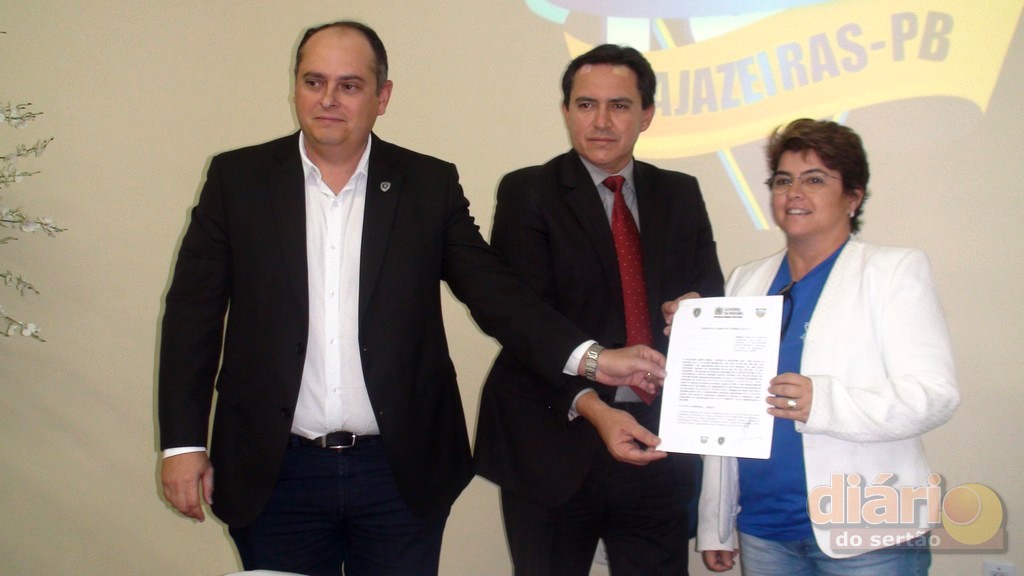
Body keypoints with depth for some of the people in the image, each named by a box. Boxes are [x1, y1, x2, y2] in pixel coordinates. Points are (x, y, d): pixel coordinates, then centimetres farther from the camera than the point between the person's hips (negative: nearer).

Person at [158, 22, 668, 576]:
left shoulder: (430, 184, 2)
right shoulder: (236, 179, 1)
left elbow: (494, 290, -2)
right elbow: (194, 312, 2)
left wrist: (591, 357, -15)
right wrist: (183, 442, -2)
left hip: (403, 474, 0)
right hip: (276, 473, 0)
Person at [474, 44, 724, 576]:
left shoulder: (680, 196, 10)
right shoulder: (527, 193, -3)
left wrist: (694, 311, -9)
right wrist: (591, 407, -25)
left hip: (656, 444, 4)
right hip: (556, 445, -3)